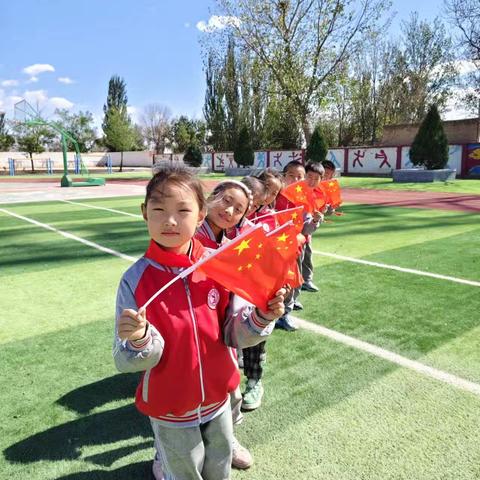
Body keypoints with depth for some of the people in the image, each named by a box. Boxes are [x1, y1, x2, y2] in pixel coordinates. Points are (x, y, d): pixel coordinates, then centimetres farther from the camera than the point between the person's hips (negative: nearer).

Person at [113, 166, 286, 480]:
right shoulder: (136, 280, -19)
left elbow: (234, 334, -8)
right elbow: (128, 362, -16)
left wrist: (261, 317, -27)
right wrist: (138, 340, -37)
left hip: (218, 400, 3)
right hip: (170, 410, -2)